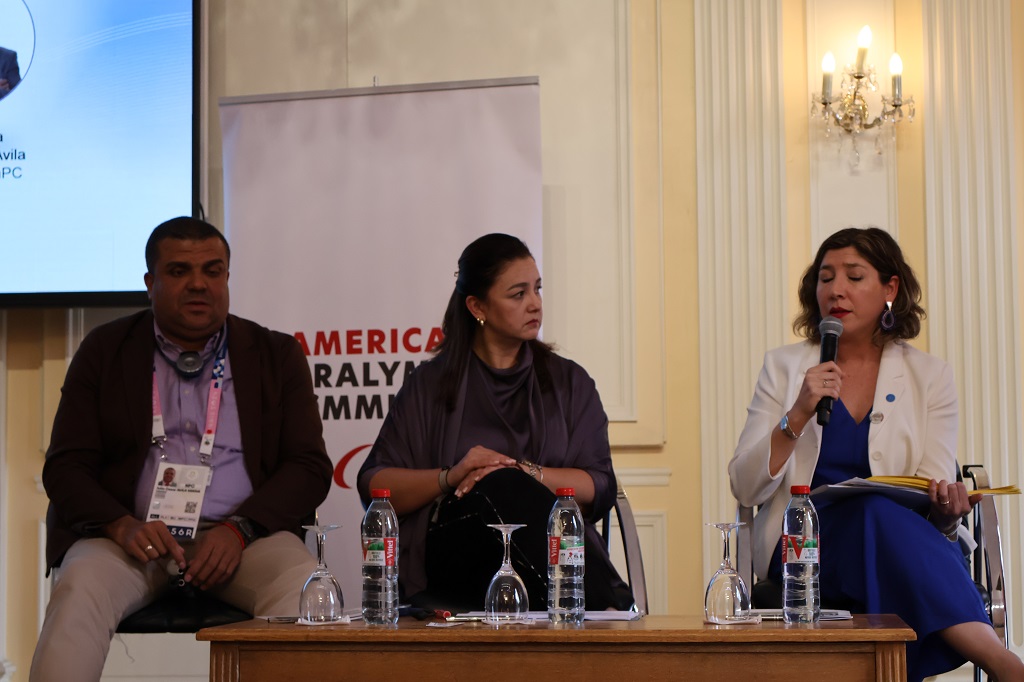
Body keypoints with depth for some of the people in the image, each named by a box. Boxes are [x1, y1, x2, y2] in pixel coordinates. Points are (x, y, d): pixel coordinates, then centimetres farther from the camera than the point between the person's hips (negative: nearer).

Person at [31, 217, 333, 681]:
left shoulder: (276, 355, 13)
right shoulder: (104, 351, 12)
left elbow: (309, 467, 5)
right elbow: (65, 466, 6)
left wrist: (238, 530, -13)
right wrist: (123, 526, -16)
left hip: (244, 534, 0)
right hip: (131, 533, 0)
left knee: (306, 588, -31)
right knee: (78, 592, -32)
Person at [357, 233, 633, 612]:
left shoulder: (570, 383, 20)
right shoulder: (431, 385, 15)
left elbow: (600, 488, 7)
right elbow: (374, 486, 7)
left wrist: (525, 473, -9)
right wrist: (450, 476, -10)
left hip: (552, 543, 1)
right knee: (499, 490, -34)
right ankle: (606, 609, -37)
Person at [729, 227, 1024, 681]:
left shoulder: (929, 377, 10)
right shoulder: (783, 367, 9)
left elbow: (938, 499, 3)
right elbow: (745, 489, 1)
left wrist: (946, 511, -23)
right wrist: (798, 416, -14)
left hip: (901, 546, 1)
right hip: (801, 548, -1)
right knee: (877, 511, -35)